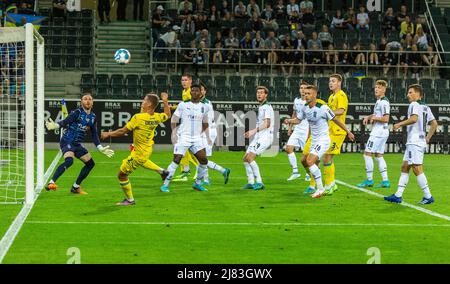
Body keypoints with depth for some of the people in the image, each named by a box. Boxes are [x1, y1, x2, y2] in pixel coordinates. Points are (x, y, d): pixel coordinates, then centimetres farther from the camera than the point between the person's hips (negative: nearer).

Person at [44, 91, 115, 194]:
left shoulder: (93, 117, 11)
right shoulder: (77, 112, -8)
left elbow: (94, 135, 17)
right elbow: (65, 122, -18)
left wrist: (100, 148, 13)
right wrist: (55, 125, -36)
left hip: (77, 144, 8)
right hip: (67, 142, -8)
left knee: (90, 163, 12)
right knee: (69, 161, -32)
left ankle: (76, 187, 21)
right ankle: (51, 183, -34)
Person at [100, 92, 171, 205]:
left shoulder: (138, 117, -28)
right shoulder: (157, 117, -10)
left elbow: (123, 131, -20)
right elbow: (167, 115, 14)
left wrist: (108, 134, -7)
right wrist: (165, 101, 21)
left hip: (139, 153, -8)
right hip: (148, 150, 8)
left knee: (122, 175, 7)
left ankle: (130, 200, 20)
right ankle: (161, 171, 41)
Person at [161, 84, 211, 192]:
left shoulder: (204, 107, 9)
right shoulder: (183, 105, -1)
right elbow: (174, 119, 1)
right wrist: (174, 133, -9)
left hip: (197, 138, 4)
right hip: (183, 137, -4)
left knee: (204, 160, -6)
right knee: (176, 160, -13)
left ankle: (197, 183, 12)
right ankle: (165, 185, -7)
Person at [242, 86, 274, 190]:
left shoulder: (266, 107, -12)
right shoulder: (261, 107, 18)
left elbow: (267, 124, -24)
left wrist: (254, 131, -32)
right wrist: (251, 133, 25)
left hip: (265, 137, -10)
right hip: (258, 137, 10)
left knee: (250, 157, -19)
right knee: (245, 158, 7)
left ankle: (259, 182, -16)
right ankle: (251, 182, 14)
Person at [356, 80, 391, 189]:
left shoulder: (384, 102, -16)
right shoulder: (378, 101, 15)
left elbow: (386, 119, -22)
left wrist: (374, 118, -10)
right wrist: (368, 117, 12)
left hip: (379, 131, -11)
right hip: (378, 131, 11)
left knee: (367, 154, -7)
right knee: (378, 155, 12)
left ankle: (369, 180, -2)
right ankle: (385, 181, 12)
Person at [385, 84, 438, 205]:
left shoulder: (414, 104, -9)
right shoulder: (426, 107, 18)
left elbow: (414, 118, -26)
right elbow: (434, 123, 20)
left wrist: (400, 124, -14)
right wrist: (428, 138, 20)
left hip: (414, 142, -10)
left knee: (417, 169, -9)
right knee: (405, 167, 11)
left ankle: (428, 196, -8)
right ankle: (398, 195, 10)